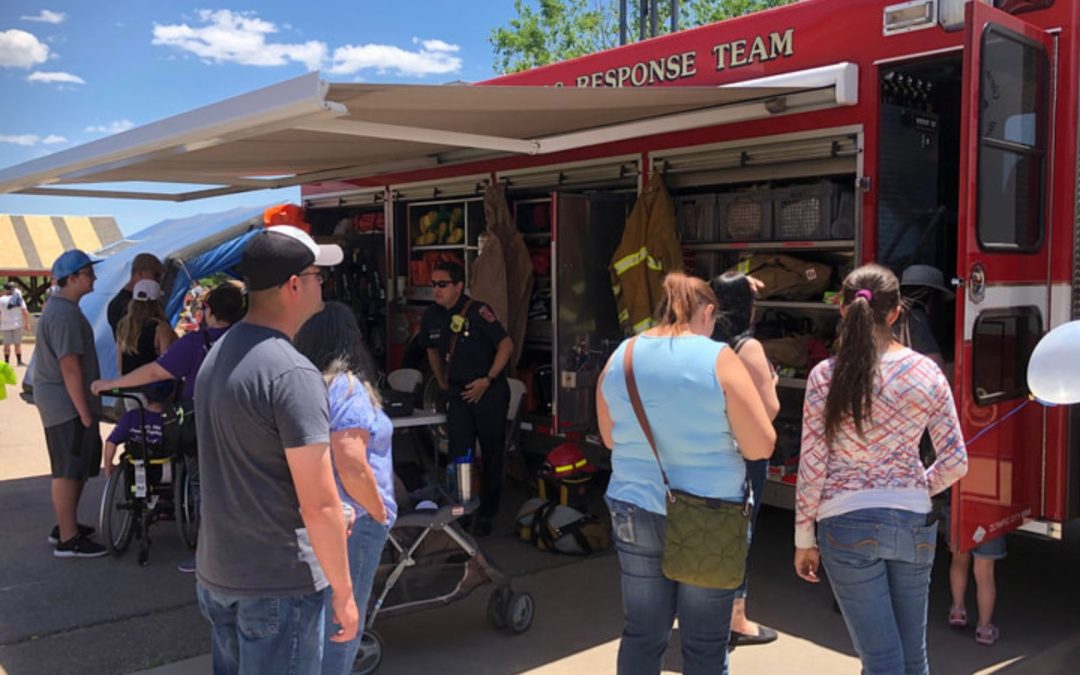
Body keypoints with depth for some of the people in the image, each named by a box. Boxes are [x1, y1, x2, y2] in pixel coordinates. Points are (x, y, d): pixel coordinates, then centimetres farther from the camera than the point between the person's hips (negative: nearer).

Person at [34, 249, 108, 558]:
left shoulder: (59, 307, 15)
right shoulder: (65, 314, -19)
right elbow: (70, 367, -23)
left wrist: (87, 408, 22)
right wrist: (85, 413, -21)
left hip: (62, 402, 10)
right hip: (67, 405, -10)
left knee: (78, 468, 18)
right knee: (68, 471, -4)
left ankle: (66, 526, 29)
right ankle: (67, 540, 2)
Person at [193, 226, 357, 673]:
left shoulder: (218, 355, 6)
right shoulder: (292, 374, -22)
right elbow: (318, 506, -22)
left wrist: (331, 510, 18)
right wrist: (343, 592, -11)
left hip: (214, 571, 8)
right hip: (278, 582, -8)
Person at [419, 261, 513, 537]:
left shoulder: (477, 311, -15)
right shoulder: (431, 316, 4)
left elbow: (506, 344, -14)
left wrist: (487, 380, -16)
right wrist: (442, 383, 18)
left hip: (489, 392, -4)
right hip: (458, 393, 5)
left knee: (491, 454, 5)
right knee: (458, 455, -1)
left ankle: (486, 513, 18)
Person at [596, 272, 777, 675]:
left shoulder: (620, 357, 1)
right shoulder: (719, 359, -12)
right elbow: (762, 446, -12)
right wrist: (717, 438, 6)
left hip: (636, 513, 4)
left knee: (641, 635, 15)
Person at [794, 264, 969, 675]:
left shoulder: (825, 376, -9)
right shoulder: (927, 372, -2)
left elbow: (812, 467, -8)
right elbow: (955, 463, 1)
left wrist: (804, 540, 2)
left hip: (847, 522, -3)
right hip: (913, 521, 3)